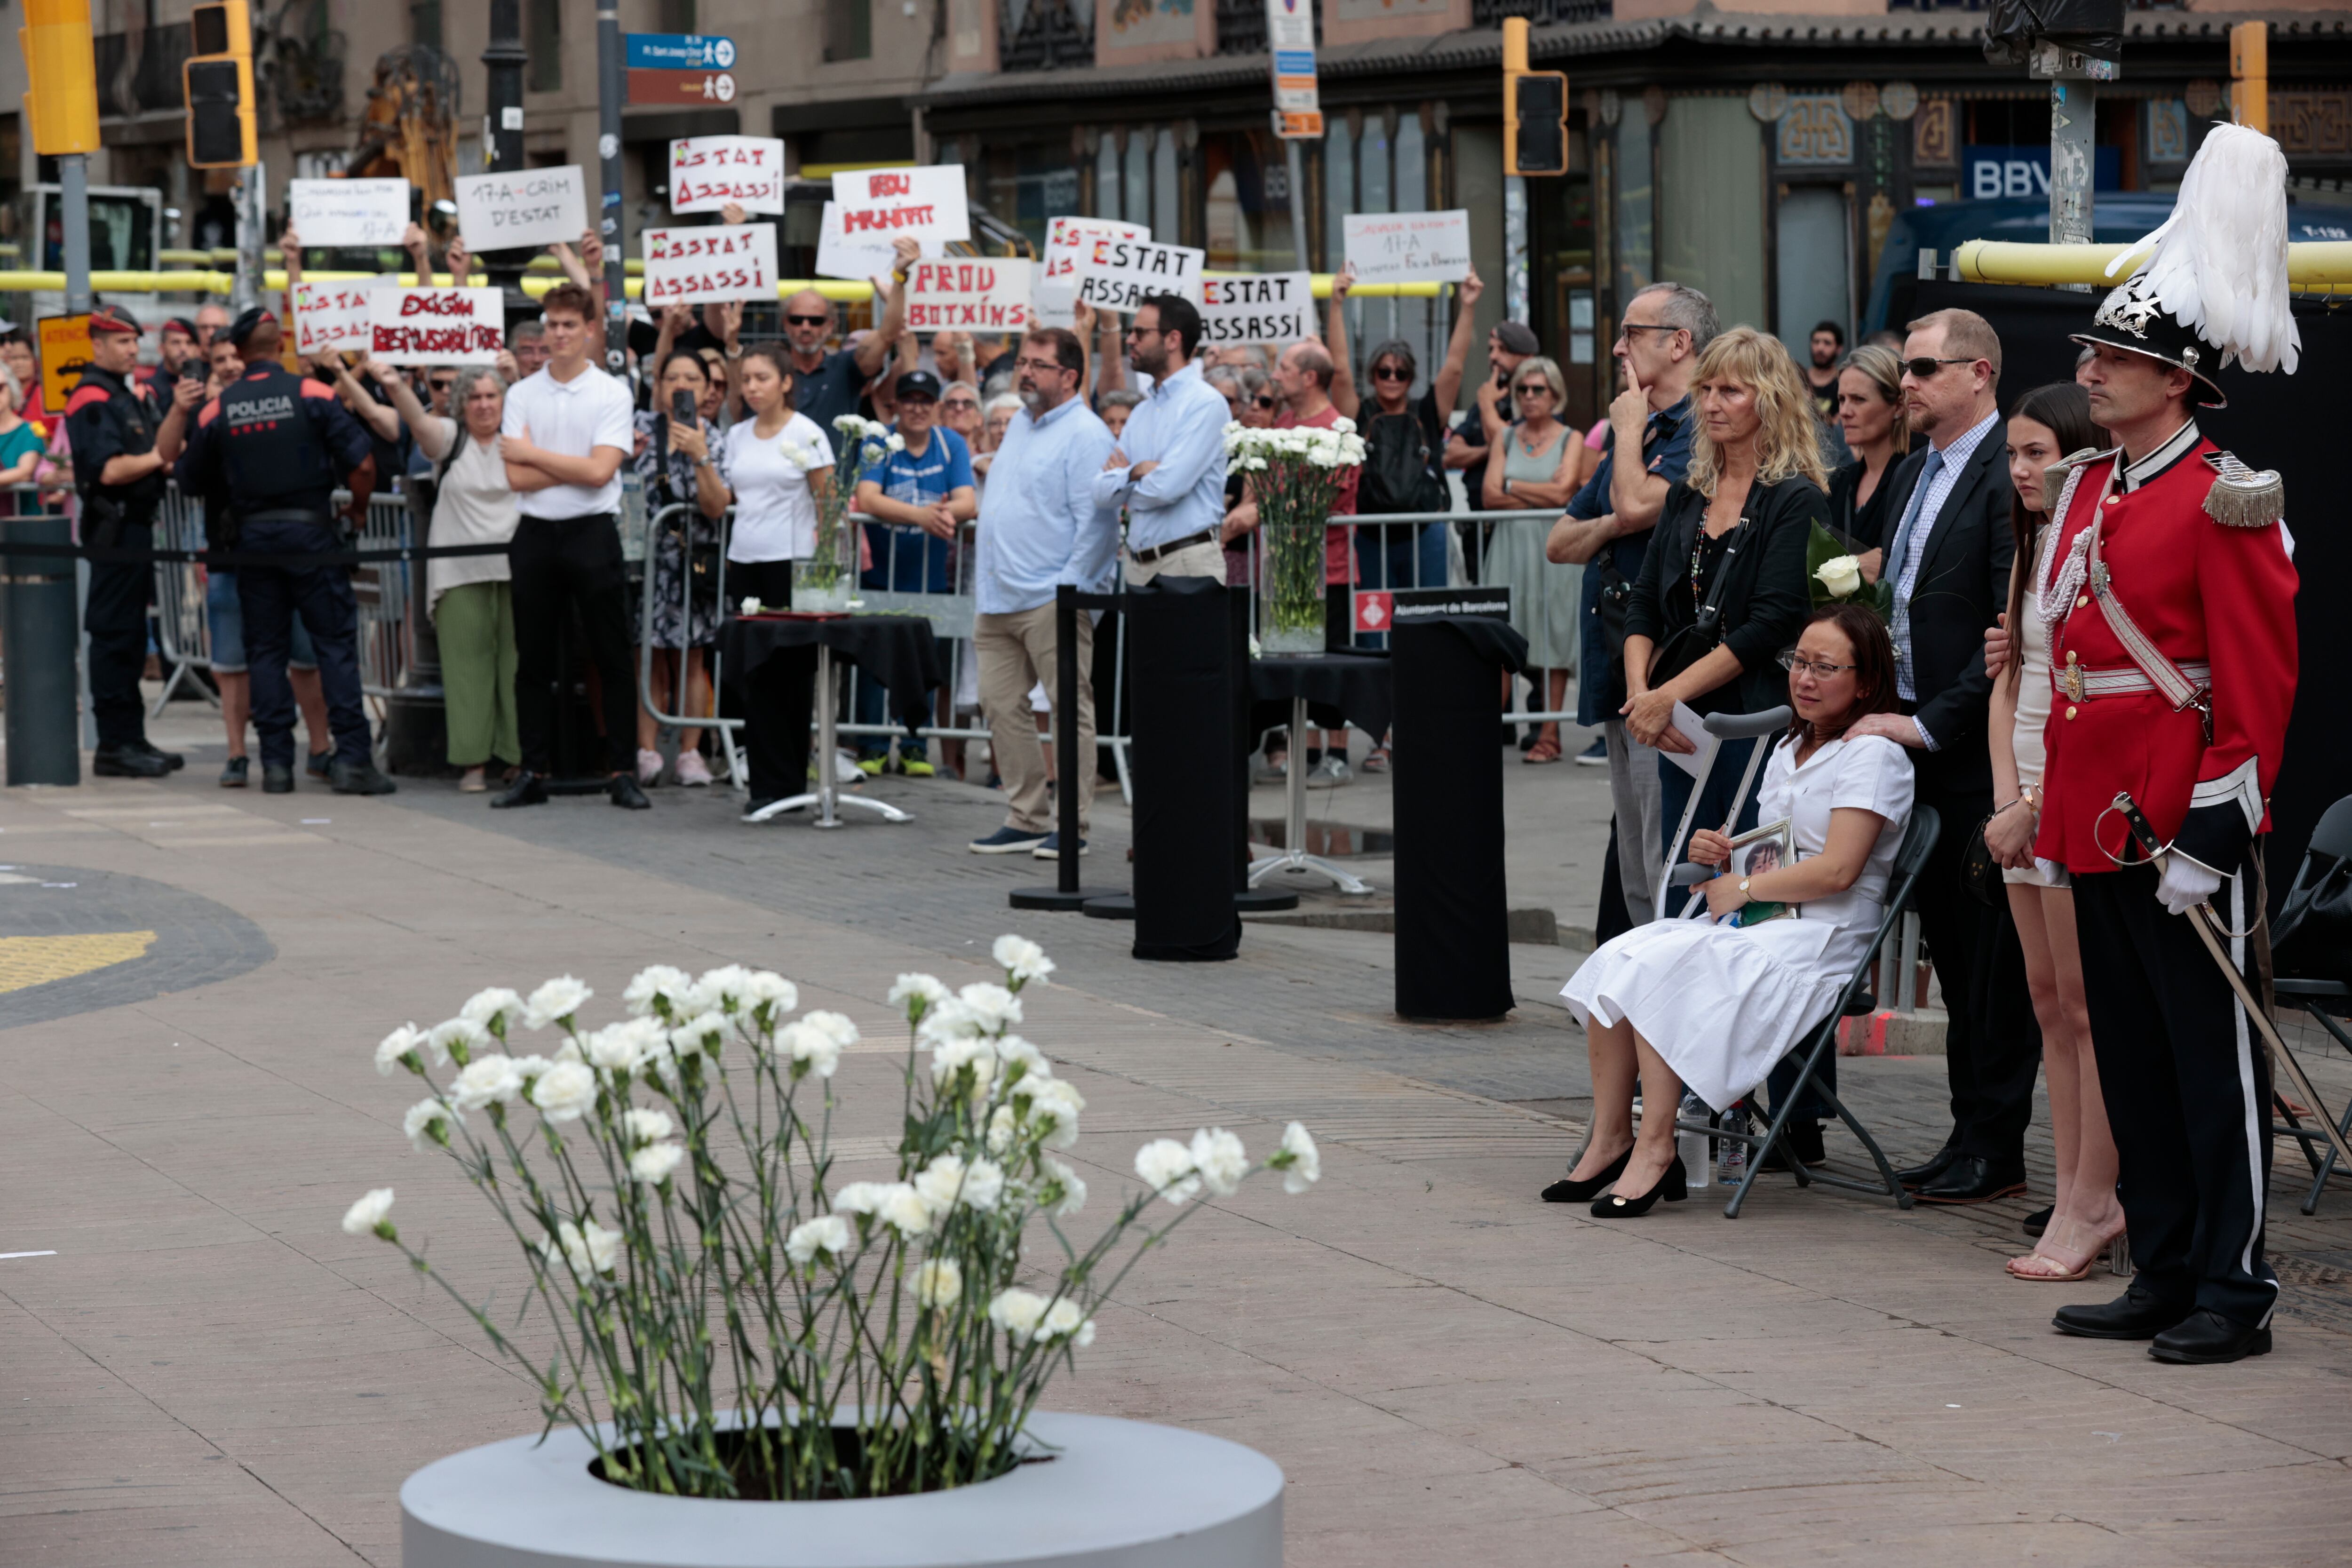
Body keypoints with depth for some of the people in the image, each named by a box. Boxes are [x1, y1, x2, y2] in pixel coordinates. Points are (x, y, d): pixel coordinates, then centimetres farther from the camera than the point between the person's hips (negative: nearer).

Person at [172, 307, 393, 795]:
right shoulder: (313, 394, -6)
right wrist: (358, 507, 8)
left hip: (252, 536, 2)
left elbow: (192, 480, 8)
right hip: (309, 532, -2)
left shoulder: (217, 410, 1)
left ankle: (276, 762, 5)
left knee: (266, 649, 8)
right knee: (335, 642, 1)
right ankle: (351, 758, -5)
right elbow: (362, 462, -10)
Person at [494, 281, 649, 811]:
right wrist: (576, 466, -10)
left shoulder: (612, 393, -1)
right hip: (536, 533, 3)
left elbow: (600, 472, -12)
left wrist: (533, 453, -6)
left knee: (612, 657, -1)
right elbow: (517, 477, -4)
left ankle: (621, 772, 3)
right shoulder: (521, 394, 6)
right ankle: (534, 772, 12)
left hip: (592, 533, -3)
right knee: (534, 660, 6)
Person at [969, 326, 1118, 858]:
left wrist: (1070, 588, -18)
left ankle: (1073, 825, -2)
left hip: (1052, 602, -9)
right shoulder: (1018, 424, 18)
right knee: (1002, 707, 7)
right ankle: (1025, 818, 14)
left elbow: (1098, 521, -15)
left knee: (1070, 710, -5)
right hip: (1000, 599, 9)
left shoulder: (1086, 435, -10)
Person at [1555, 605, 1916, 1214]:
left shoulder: (1873, 755, -7)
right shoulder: (1789, 748, 22)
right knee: (1616, 959, -14)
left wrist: (1743, 888, -11)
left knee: (1658, 970, -27)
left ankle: (1655, 1148, -25)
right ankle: (1609, 1140, -15)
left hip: (1822, 939, -9)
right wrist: (1719, 852, 7)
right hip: (1755, 922, 9)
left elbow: (1837, 870, -17)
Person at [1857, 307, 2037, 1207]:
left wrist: (1933, 726, -16)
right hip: (1920, 752, 9)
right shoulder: (1912, 475, 16)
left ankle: (1995, 1148, 2)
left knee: (1992, 956, -3)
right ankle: (1970, 1130, 19)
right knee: (1952, 953, 13)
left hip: (1978, 757, -9)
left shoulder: (2008, 477, -13)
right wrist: (1882, 709, 11)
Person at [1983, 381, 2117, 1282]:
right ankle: (2076, 1194, 12)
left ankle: (2090, 1204, -1)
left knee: (2089, 1007, -5)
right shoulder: (2032, 550, 15)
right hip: (2026, 800, 9)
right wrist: (2004, 798, 3)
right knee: (2049, 1002, 9)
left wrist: (2033, 807, -13)